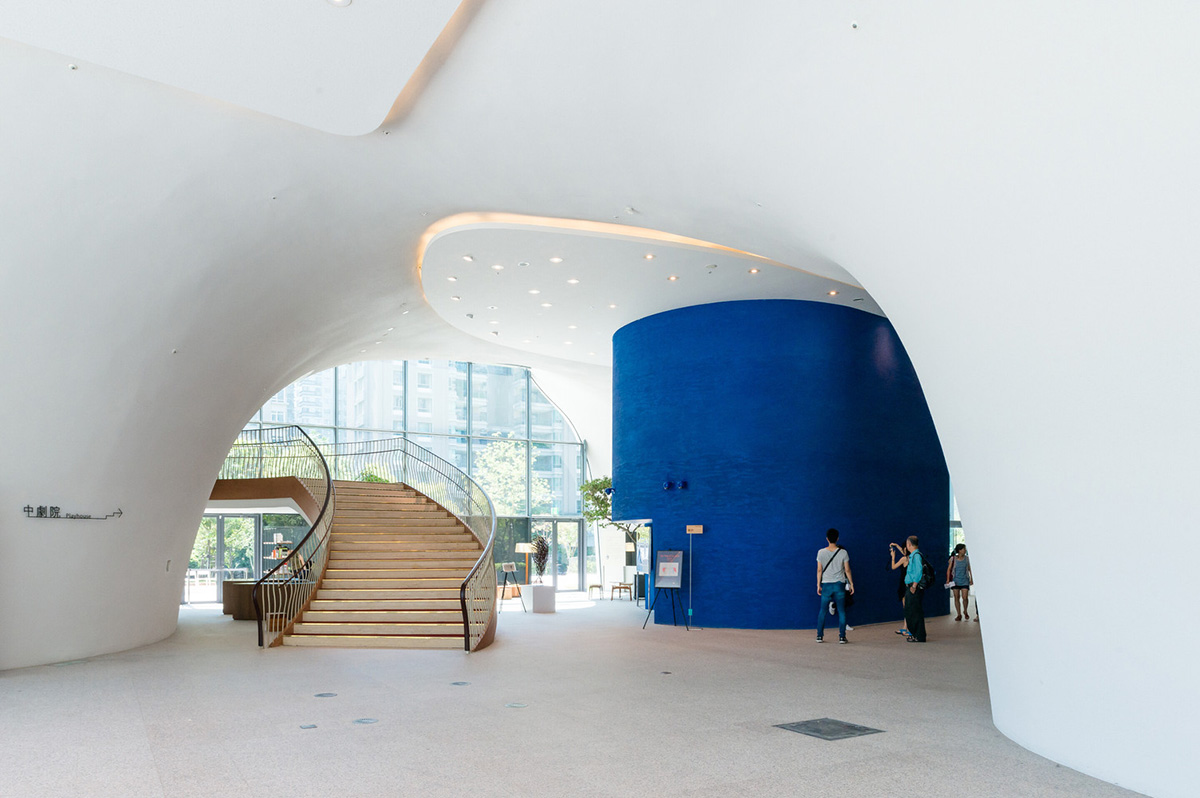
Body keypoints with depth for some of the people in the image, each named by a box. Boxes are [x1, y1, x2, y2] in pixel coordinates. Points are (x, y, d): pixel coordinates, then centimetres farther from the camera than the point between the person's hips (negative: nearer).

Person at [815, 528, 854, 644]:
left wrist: (818, 585, 8)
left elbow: (819, 570, 0)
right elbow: (847, 570, -1)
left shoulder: (821, 552, -4)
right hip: (839, 584, -1)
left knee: (822, 610, 10)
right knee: (841, 611, 6)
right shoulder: (843, 552, -5)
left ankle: (820, 636, 10)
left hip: (826, 585, 1)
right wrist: (851, 584, 10)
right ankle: (842, 636, 4)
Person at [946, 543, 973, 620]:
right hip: (955, 581, 0)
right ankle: (959, 615, 13)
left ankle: (965, 611, 18)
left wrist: (971, 579, 9)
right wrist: (948, 579, -2)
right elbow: (949, 569, 3)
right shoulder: (953, 559, -3)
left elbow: (970, 569, 10)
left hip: (965, 581, 0)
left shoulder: (967, 559, 1)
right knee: (956, 598, 3)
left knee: (965, 597, -9)